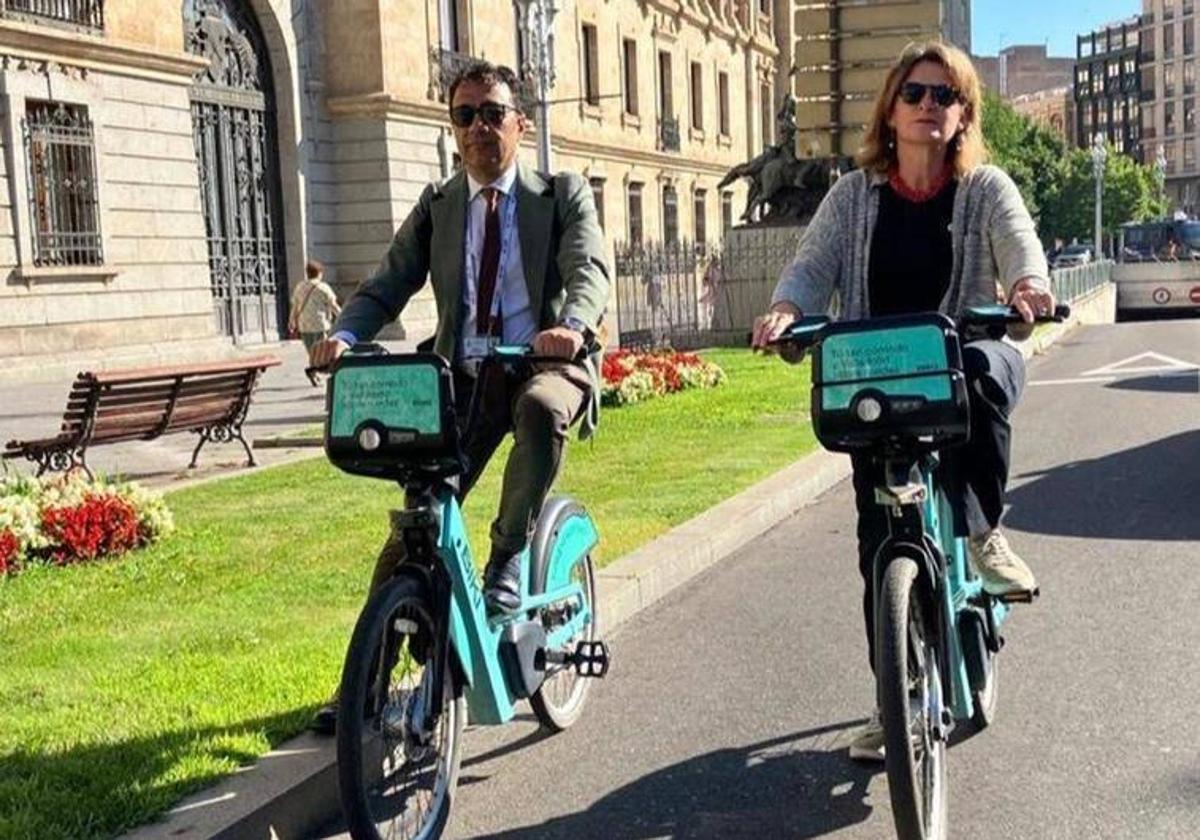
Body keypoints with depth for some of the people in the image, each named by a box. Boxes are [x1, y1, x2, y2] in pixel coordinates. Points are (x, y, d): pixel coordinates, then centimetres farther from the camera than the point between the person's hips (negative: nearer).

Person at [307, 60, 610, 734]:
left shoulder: (563, 195, 5)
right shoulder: (436, 206, 13)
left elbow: (590, 269, -13)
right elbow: (390, 283, 4)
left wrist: (574, 325, -36)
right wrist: (345, 334, -18)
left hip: (544, 366, -2)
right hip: (463, 377, 3)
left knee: (541, 407, -38)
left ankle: (509, 557, -18)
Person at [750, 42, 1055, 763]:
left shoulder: (987, 189, 3)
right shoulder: (855, 195, 7)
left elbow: (1020, 244, -14)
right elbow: (814, 266, -4)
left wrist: (1030, 289, -38)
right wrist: (785, 312, -27)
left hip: (965, 361, -1)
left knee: (984, 367, -40)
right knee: (881, 542, -2)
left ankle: (982, 530, -20)